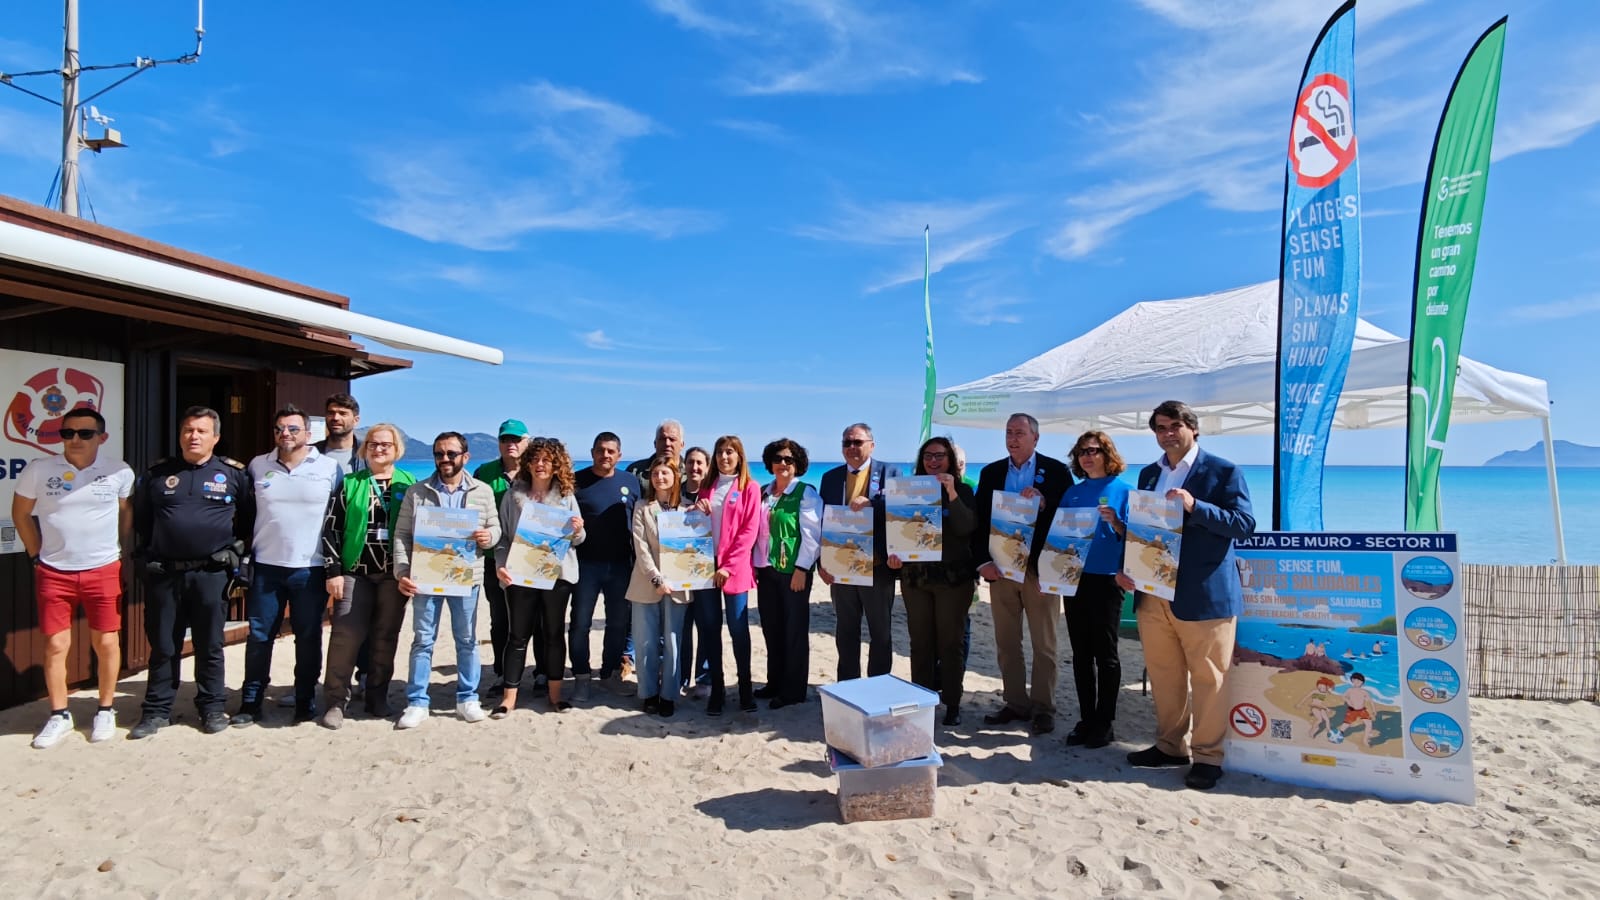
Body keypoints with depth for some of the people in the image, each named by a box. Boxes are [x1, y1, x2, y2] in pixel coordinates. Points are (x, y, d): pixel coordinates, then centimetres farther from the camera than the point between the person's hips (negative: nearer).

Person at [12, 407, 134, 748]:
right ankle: (59, 715, 21)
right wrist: (36, 555, 4)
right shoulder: (38, 470, -5)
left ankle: (105, 711, 21)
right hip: (53, 573, 1)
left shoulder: (120, 472, -6)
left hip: (103, 571, -1)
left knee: (106, 643, 5)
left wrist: (124, 555, 7)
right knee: (55, 646, 6)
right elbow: (21, 513, 8)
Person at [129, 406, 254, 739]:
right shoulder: (157, 473, 8)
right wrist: (146, 555, 10)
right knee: (163, 646, 10)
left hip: (211, 573, -2)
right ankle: (156, 710, 21)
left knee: (210, 645, 7)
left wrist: (235, 551, 3)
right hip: (163, 574, 2)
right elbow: (140, 518, 16)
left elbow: (249, 517, 9)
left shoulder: (234, 473, 3)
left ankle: (212, 708, 18)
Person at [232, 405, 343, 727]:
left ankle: (306, 701, 20)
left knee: (309, 638, 7)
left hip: (311, 568, -2)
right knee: (259, 636, 7)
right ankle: (250, 702, 20)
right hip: (265, 567, 2)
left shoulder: (330, 468, -1)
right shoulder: (258, 466, 6)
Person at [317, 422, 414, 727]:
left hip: (394, 574, 1)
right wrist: (332, 571, -4)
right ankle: (335, 701, 3)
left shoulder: (409, 484, 7)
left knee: (386, 637, 7)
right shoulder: (350, 484, 6)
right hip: (355, 571, -1)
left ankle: (377, 696, 18)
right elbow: (331, 529, 3)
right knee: (346, 636, -6)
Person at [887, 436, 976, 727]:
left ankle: (952, 703, 13)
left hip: (953, 576, -2)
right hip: (915, 575, 2)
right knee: (920, 641, 7)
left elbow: (966, 528, -15)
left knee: (949, 642, 4)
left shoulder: (963, 490, 0)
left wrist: (952, 493, -23)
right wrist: (893, 554, -12)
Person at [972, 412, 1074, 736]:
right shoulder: (990, 473, 9)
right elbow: (979, 520, 6)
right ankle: (1016, 703, 21)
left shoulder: (1056, 471, 0)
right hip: (1000, 567, 4)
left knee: (1044, 644, 4)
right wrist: (983, 561, -5)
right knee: (1006, 643, 10)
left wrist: (1043, 503, -22)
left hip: (1039, 567, -3)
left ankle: (1043, 708, 14)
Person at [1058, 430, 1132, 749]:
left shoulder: (1122, 490, -1)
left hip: (1105, 580, -5)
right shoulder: (1072, 493, 13)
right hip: (1073, 578, 5)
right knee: (1081, 652, 9)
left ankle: (1105, 722, 10)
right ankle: (1086, 719, 18)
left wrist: (1115, 522, -23)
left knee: (1105, 653, 1)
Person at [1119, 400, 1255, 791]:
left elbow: (1245, 524, -11)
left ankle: (1208, 756, 13)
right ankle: (1170, 746, 26)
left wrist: (1195, 506, -23)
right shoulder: (1148, 474, 14)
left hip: (1204, 595, -5)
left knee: (1207, 679, 3)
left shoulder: (1224, 472, -3)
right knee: (1163, 676, 13)